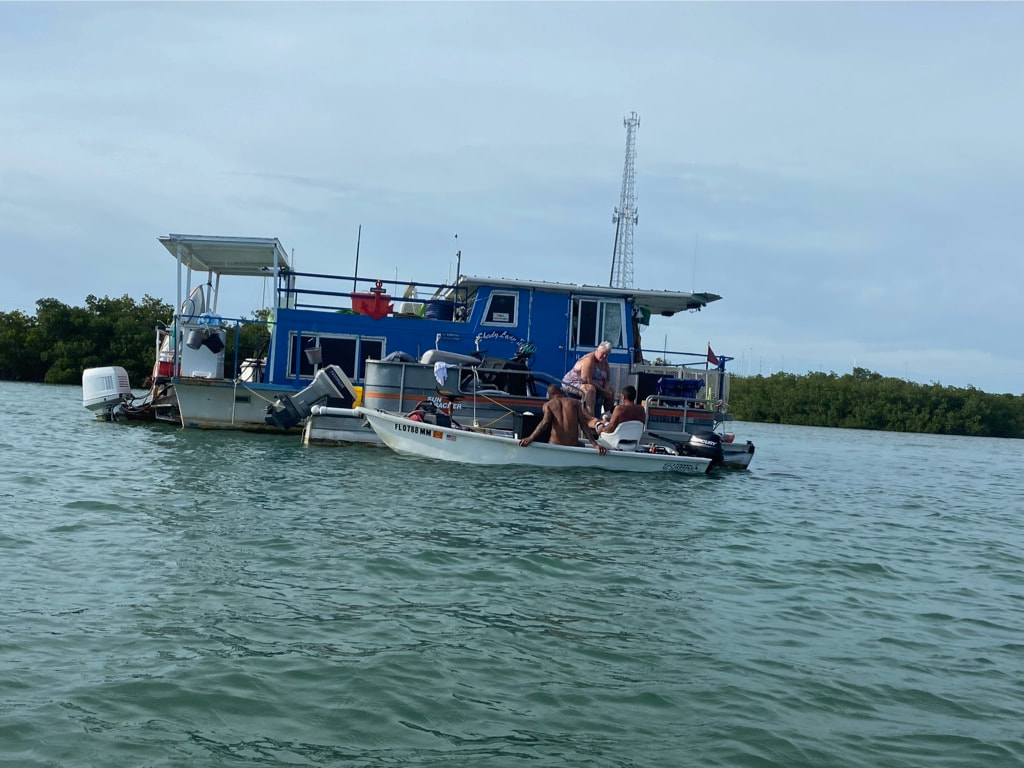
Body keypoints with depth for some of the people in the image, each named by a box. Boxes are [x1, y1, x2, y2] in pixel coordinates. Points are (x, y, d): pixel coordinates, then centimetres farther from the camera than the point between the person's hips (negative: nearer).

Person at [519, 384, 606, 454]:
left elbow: (545, 422, -11)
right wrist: (595, 445, 1)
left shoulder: (548, 405, 8)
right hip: (573, 445, 0)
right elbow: (584, 425, 4)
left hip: (555, 445, 0)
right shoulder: (575, 403, 12)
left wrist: (530, 438, -17)